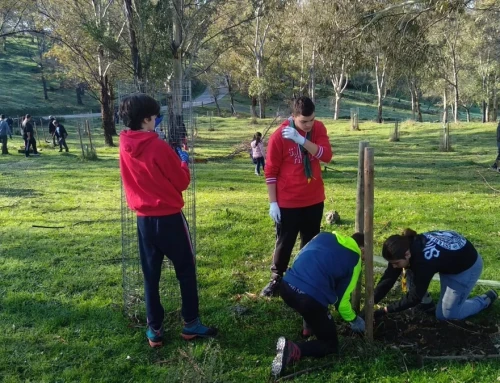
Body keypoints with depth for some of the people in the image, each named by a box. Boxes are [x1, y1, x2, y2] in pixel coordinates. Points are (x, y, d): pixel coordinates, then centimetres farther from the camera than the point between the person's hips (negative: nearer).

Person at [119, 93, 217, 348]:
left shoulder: (125, 148, 2)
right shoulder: (159, 147, -17)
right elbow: (182, 182, -9)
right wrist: (183, 161, 8)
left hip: (144, 218, 6)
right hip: (169, 217, -5)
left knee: (150, 274, 12)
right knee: (186, 270, 10)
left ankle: (155, 330, 17)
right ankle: (191, 324, 17)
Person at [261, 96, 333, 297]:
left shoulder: (319, 128, -2)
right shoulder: (279, 135, -14)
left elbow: (326, 155, -18)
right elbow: (271, 171, -10)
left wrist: (301, 139, -29)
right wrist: (273, 202, -11)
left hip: (314, 199, 4)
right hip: (288, 202, -4)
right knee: (284, 243, 7)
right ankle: (276, 280, 22)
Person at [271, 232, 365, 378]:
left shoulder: (324, 235, 21)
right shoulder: (355, 260, 10)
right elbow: (342, 299, 12)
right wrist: (353, 319, 33)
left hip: (286, 286, 6)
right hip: (312, 298, -6)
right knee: (330, 344, 13)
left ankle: (309, 326, 34)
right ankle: (293, 350, -11)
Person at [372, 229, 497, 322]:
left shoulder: (423, 261, -39)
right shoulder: (408, 246, -19)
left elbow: (414, 297, -29)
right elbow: (388, 278, -15)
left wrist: (384, 310, -26)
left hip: (467, 266, -7)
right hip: (448, 260, 7)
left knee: (446, 314, 1)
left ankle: (486, 299, 16)